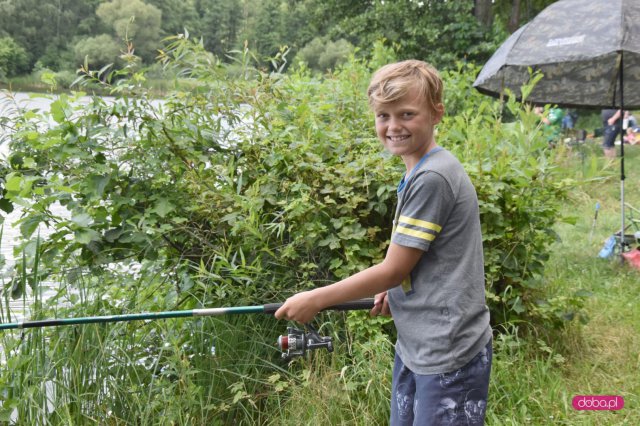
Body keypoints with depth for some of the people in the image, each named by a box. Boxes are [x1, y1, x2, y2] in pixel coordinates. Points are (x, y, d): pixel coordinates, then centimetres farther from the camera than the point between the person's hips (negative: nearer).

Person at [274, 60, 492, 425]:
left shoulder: (433, 178, -20)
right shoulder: (420, 173, 9)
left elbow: (394, 269, -17)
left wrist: (315, 299, -10)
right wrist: (395, 291, 6)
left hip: (447, 353, -9)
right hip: (414, 346, 9)